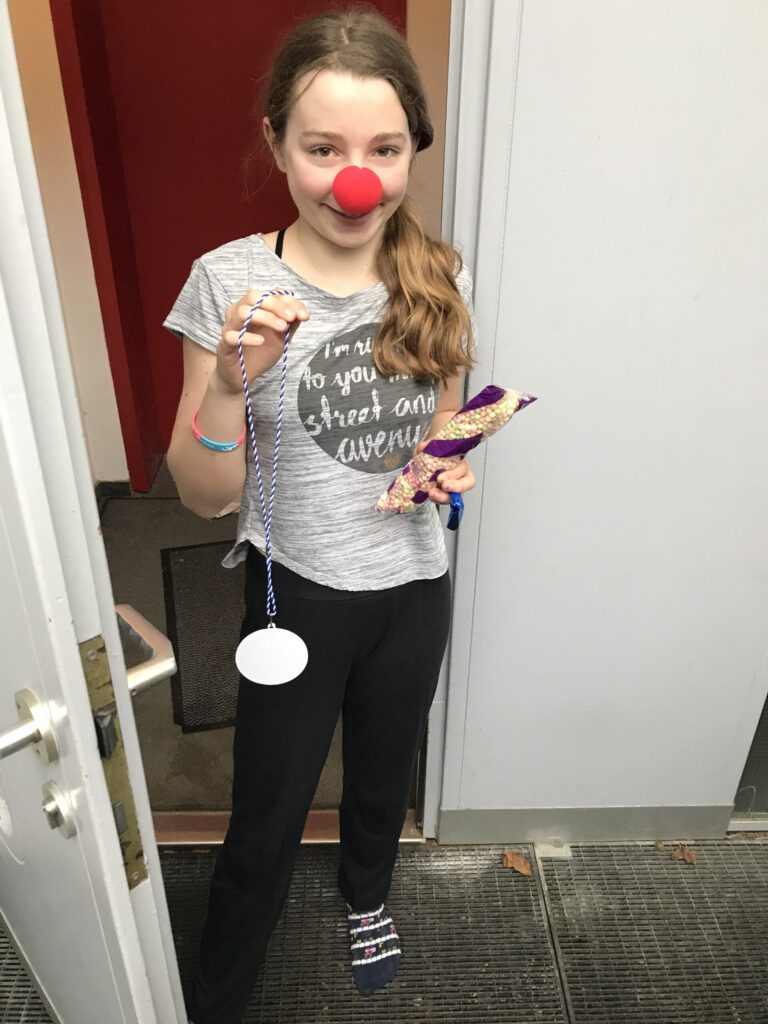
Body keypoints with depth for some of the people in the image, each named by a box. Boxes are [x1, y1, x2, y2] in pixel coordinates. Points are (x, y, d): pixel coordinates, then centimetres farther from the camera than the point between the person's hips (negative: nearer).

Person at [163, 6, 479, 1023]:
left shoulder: (440, 279, -6)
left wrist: (444, 466, -14)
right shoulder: (231, 280, -16)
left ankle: (367, 893, 62)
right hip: (297, 591, -3)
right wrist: (232, 379, -32)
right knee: (267, 823, 13)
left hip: (414, 585, 4)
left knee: (384, 775, 27)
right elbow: (202, 494, -14)